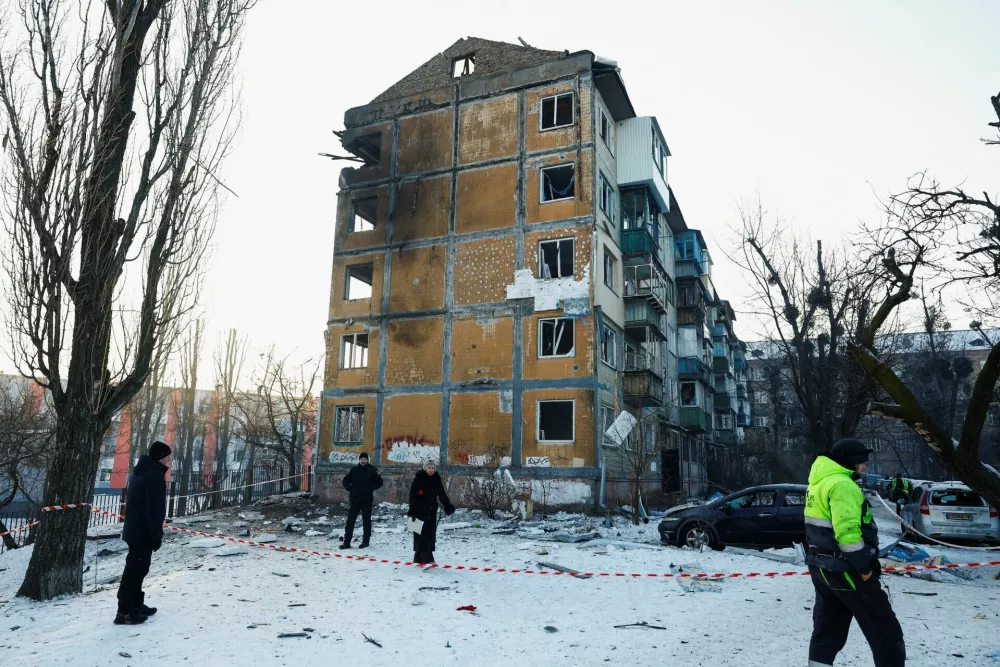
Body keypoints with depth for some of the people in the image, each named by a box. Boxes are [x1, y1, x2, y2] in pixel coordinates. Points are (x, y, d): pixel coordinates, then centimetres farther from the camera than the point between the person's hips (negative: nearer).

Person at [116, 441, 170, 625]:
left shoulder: (141, 473, 13)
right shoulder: (154, 475, -20)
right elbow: (155, 509, -23)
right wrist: (157, 535, -18)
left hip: (134, 529, 10)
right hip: (143, 532, -10)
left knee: (137, 568, 18)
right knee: (135, 570, -4)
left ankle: (135, 605, 27)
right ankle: (124, 612, 1)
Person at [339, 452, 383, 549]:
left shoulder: (372, 470, -1)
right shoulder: (353, 470, 5)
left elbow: (380, 481, 1)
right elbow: (345, 480, 16)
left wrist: (371, 488, -8)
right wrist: (349, 488, 0)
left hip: (367, 500, -2)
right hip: (355, 500, 2)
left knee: (366, 521, 5)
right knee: (350, 520, 3)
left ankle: (366, 541, 15)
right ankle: (347, 542, 8)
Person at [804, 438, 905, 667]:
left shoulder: (819, 483, 14)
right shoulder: (842, 485, -19)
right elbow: (847, 530, -26)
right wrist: (864, 565, -17)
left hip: (821, 566, 10)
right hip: (845, 568, -9)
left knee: (827, 629, 16)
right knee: (884, 629, 4)